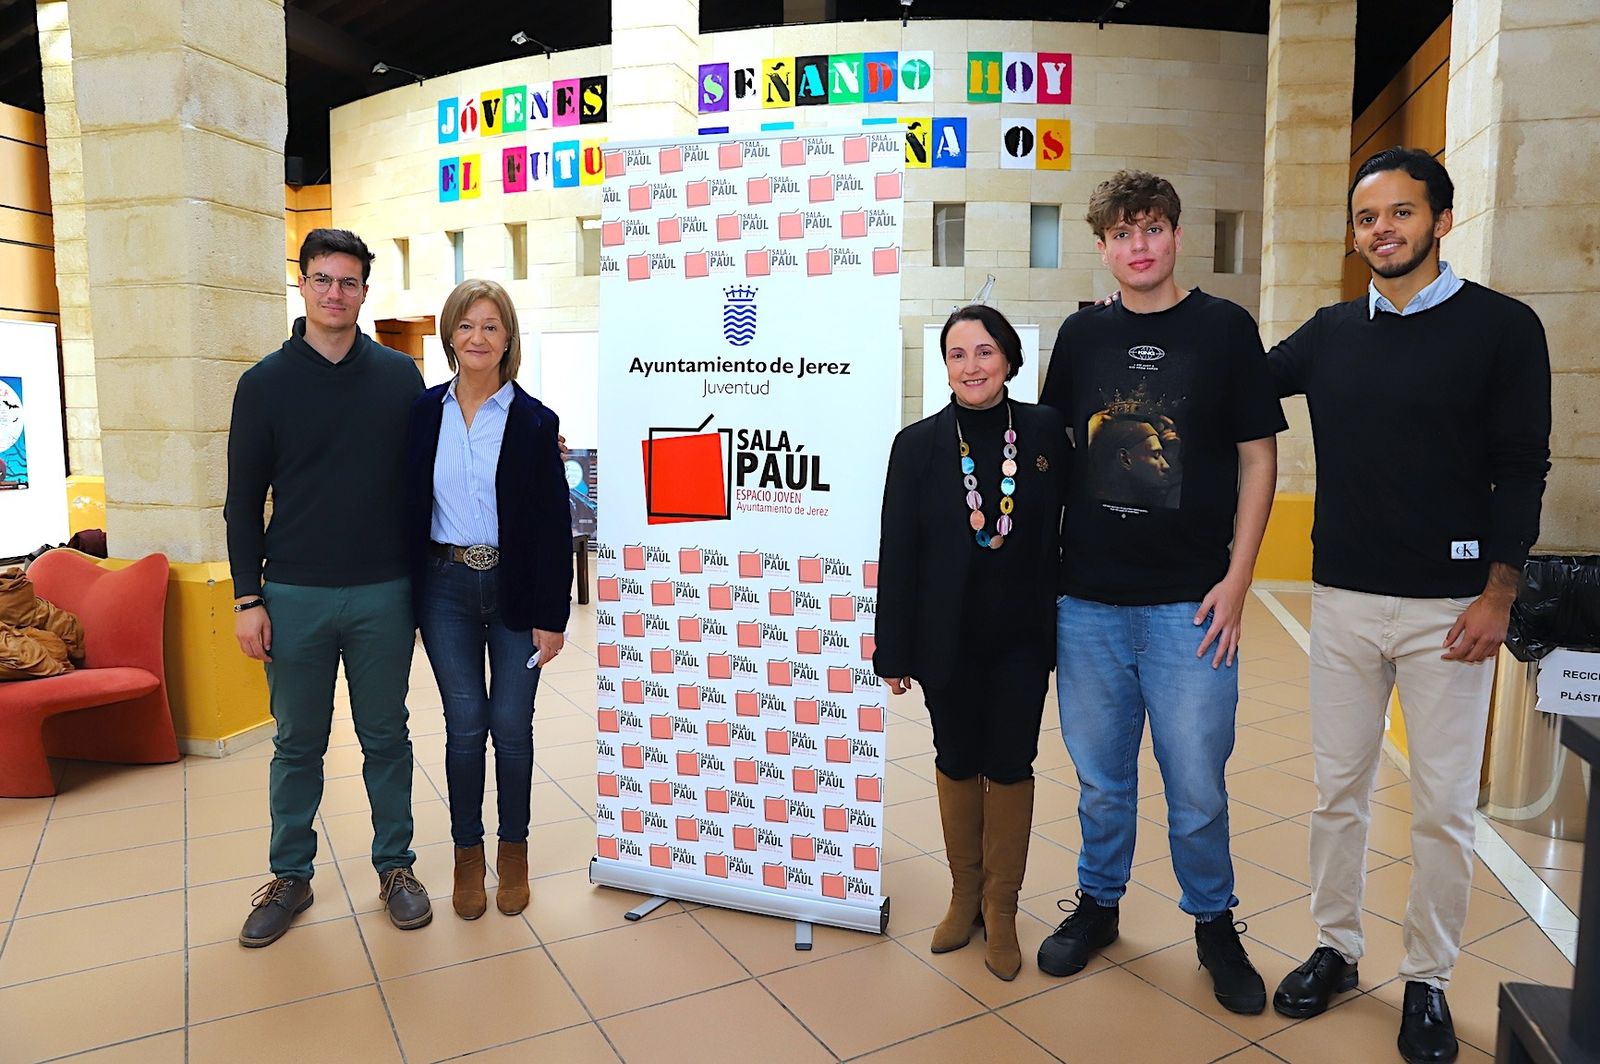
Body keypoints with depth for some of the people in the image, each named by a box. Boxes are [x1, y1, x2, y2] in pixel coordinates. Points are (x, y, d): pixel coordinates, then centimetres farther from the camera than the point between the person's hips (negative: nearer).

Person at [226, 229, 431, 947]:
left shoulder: (400, 376, 3)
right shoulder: (265, 383, 2)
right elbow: (243, 500, 3)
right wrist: (248, 598, -3)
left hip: (384, 593, 0)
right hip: (294, 596, 0)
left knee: (386, 738, 10)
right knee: (298, 744, 12)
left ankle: (394, 866, 26)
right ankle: (291, 875, 28)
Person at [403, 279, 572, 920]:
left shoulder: (534, 421, -4)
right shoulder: (423, 412, 3)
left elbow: (554, 524, -5)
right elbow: (408, 507, 7)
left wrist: (552, 615, -8)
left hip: (514, 587, -1)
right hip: (445, 586, 2)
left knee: (511, 724, 5)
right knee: (464, 723, 6)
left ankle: (514, 849, 25)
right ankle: (467, 852, 24)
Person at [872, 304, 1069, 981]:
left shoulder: (1046, 432, -2)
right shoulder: (918, 445, -5)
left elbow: (1066, 527, 3)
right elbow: (897, 553, -5)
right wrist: (894, 651, -6)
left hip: (1023, 638, 0)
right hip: (948, 640, 0)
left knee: (1011, 766, 9)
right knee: (958, 764, 13)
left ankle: (1001, 908, 28)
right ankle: (965, 894, 34)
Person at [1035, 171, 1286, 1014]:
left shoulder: (1225, 328, 0)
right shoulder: (1081, 335, 7)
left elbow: (1258, 455, 1)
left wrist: (1236, 579, -6)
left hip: (1189, 602, -2)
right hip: (1087, 600, 2)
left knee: (1197, 787, 6)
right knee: (1100, 776, 14)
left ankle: (1214, 923, 29)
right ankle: (1097, 903, 35)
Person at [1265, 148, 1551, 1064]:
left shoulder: (1502, 327, -3)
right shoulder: (1330, 334, 7)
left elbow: (1522, 471, -5)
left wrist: (1497, 594, -10)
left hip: (1449, 607, -3)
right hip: (1344, 600, 3)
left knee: (1443, 807, 6)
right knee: (1339, 788, 11)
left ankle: (1429, 981, 23)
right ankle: (1336, 950, 28)